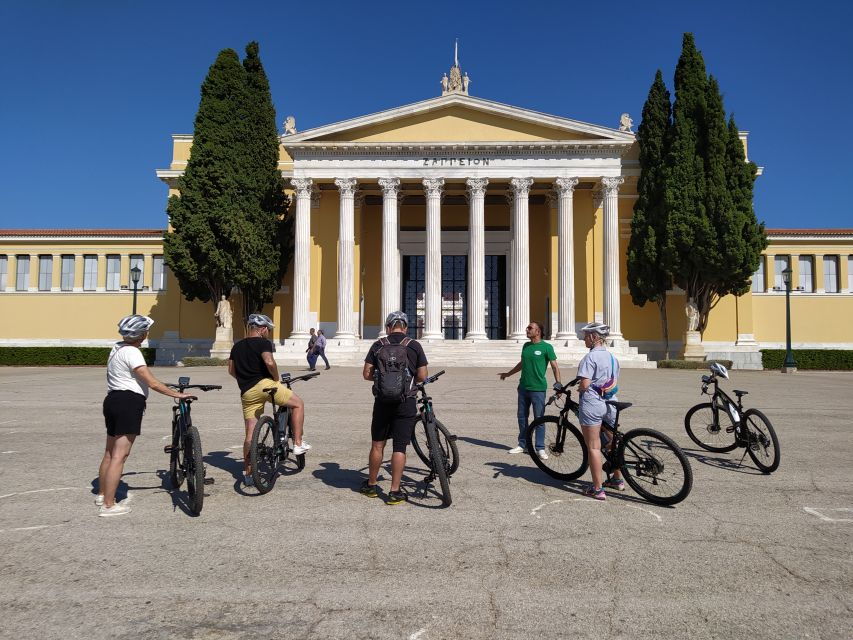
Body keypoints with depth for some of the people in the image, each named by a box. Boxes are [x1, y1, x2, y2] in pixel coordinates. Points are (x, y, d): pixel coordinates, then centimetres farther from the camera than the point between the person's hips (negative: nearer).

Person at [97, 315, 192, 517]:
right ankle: (108, 505, -3)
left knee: (110, 452, 21)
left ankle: (102, 494, 35)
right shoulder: (131, 352, -15)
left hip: (113, 400, 10)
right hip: (128, 403, -10)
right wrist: (177, 394, -18)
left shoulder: (117, 348, 15)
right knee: (120, 455, -6)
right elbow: (152, 383, -21)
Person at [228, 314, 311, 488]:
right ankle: (298, 444, 4)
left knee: (250, 434, 10)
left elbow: (231, 370, 23)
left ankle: (247, 474, 13)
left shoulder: (237, 346, 21)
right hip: (264, 384, -7)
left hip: (247, 392, 7)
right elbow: (269, 362, -20)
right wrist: (277, 379, -6)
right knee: (298, 404, 10)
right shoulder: (263, 343, -2)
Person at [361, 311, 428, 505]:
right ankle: (395, 492, 6)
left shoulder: (378, 345, 1)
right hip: (405, 402, -1)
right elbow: (422, 376, -2)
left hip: (382, 402, 2)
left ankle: (371, 485, 28)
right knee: (400, 447, 4)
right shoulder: (414, 346, -2)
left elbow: (366, 374, 0)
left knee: (377, 444, 15)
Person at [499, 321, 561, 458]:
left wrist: (558, 383, -21)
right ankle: (522, 445, 23)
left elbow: (555, 366, -8)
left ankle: (540, 448, 6)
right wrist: (508, 374, 32)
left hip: (538, 388, -6)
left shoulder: (546, 347, -7)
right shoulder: (526, 345, 11)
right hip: (523, 387, 7)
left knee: (539, 418, -1)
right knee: (522, 417, 12)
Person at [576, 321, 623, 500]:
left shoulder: (591, 357, -15)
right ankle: (617, 479, 36)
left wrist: (579, 388, 0)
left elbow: (585, 384, -20)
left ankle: (597, 489, 3)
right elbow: (614, 382, 14)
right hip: (610, 404, 8)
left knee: (593, 447, -1)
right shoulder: (612, 356, 10)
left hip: (592, 404, -8)